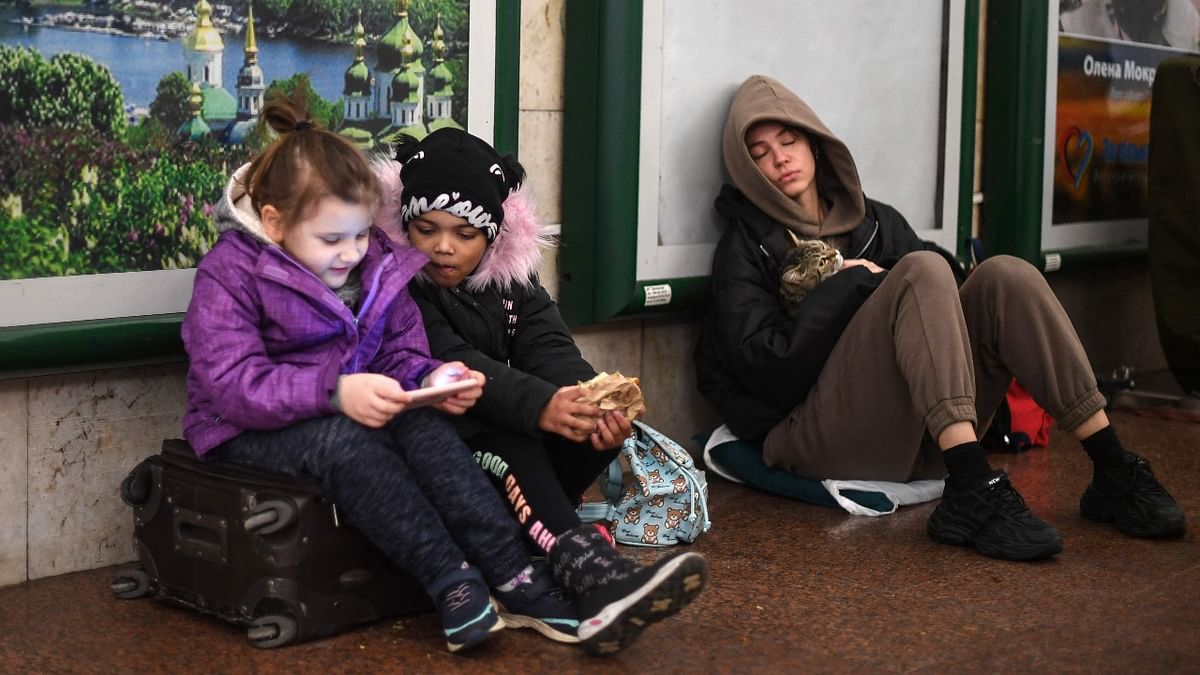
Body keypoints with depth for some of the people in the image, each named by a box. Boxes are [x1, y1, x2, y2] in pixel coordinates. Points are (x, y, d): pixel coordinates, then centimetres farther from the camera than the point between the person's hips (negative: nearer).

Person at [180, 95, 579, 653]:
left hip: (349, 415, 5)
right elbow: (233, 383, -27)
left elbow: (400, 355, 5)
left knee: (423, 425, -26)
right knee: (341, 440, -36)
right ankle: (452, 584, -36)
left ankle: (515, 580, -32)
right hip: (247, 432, -5)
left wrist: (430, 379, -20)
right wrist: (335, 392, -40)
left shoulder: (376, 266, 1)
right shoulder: (229, 275, -16)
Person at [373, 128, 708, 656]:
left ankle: (537, 532, -32)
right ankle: (591, 572, -49)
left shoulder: (512, 278, 7)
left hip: (513, 431, 6)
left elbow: (548, 348, -9)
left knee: (604, 423, -19)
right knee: (506, 439, -36)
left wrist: (593, 401, -33)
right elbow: (452, 365, -26)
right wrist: (537, 404, -42)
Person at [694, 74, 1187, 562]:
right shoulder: (745, 249, 6)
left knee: (1004, 276, -13)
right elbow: (766, 368, -8)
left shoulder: (877, 222, 21)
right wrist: (847, 284, -8)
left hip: (920, 440, 5)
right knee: (922, 269, -23)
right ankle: (974, 493, -39)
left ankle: (1114, 473, -19)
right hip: (827, 438, -5)